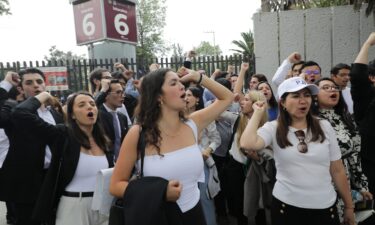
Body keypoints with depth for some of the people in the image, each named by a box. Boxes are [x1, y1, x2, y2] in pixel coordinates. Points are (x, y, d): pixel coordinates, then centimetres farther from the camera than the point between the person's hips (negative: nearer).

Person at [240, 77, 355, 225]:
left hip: (325, 207, 2)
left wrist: (349, 206, 10)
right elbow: (247, 144, -28)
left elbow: (337, 170, 6)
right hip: (286, 206, -2)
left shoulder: (324, 127, 0)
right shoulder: (273, 128, -7)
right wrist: (258, 112, -14)